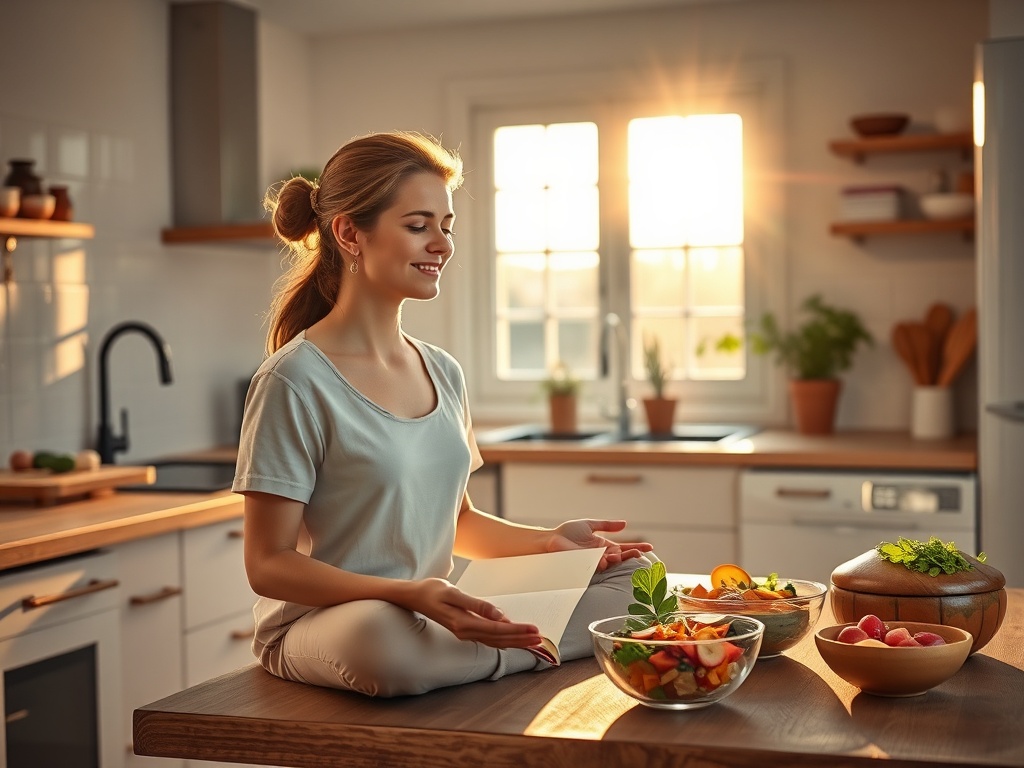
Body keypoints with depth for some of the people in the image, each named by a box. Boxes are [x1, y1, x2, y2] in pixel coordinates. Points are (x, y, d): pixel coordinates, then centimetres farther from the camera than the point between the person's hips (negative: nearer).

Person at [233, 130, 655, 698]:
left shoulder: (443, 373, 10)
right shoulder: (295, 381, -13)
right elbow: (269, 565, -14)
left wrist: (545, 541, 1)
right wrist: (409, 593, -27)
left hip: (432, 616, 6)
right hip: (318, 623, -6)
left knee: (634, 574, 0)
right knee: (385, 641, -41)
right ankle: (529, 648, -15)